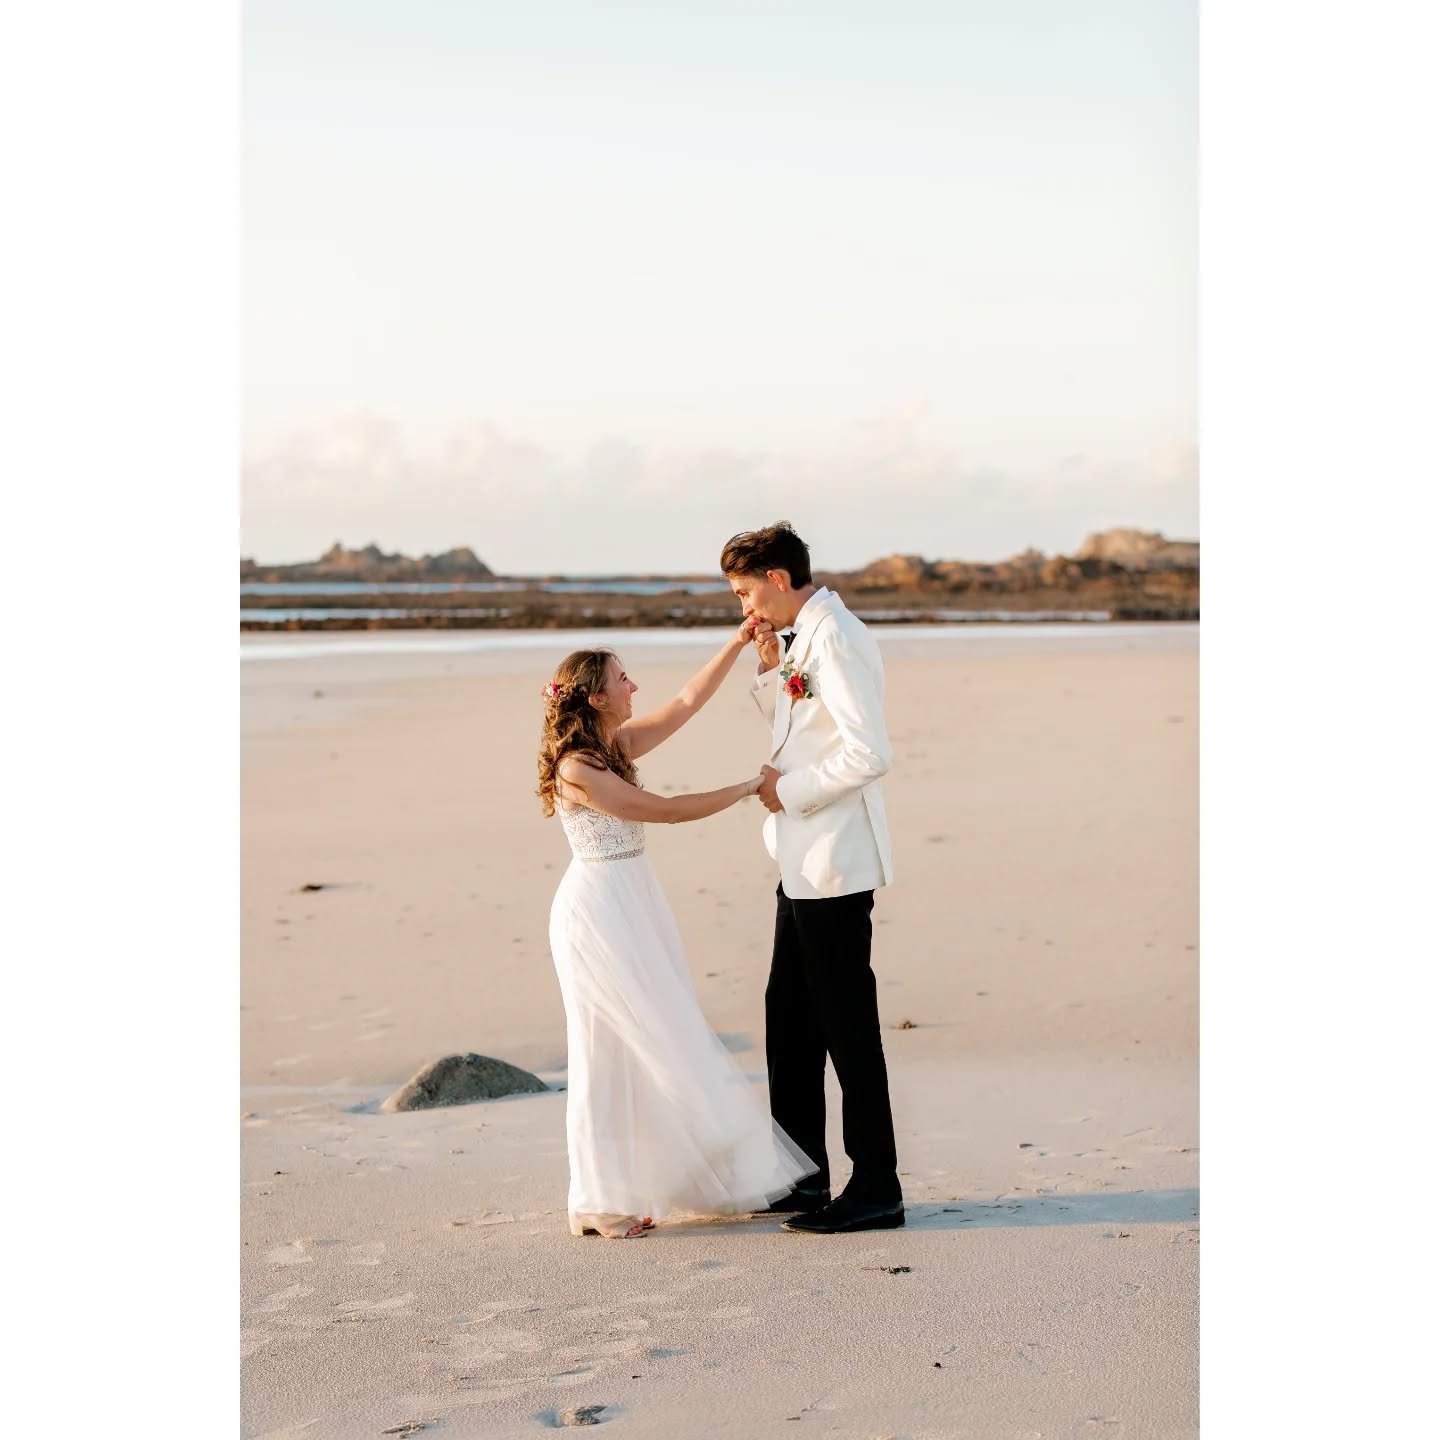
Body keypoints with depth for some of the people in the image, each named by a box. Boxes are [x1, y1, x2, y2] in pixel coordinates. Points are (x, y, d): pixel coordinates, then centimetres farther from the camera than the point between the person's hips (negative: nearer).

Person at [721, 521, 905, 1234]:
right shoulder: (805, 639, 13)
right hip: (803, 862, 10)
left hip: (835, 865, -10)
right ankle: (802, 1176, 25)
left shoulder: (838, 641, -18)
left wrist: (789, 790, -14)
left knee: (847, 1024, -4)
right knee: (790, 1017, 16)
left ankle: (876, 1190, 5)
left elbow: (869, 753, -25)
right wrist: (770, 667, 10)